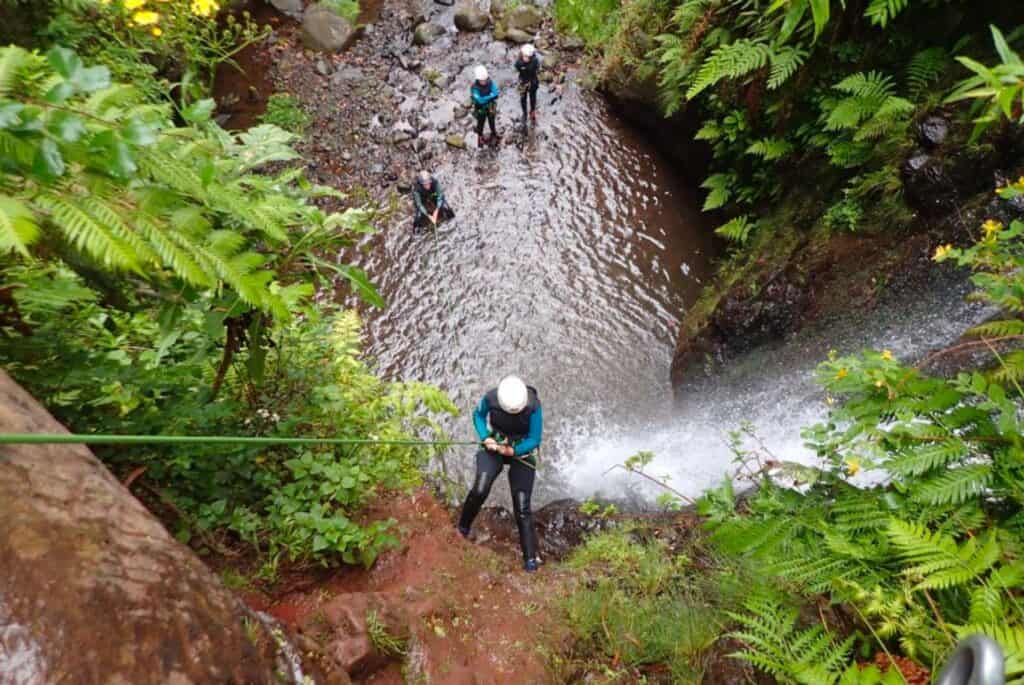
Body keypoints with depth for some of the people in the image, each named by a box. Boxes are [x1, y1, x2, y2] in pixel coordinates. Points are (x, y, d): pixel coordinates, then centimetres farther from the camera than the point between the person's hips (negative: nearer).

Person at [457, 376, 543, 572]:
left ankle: (531, 557, 9)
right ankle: (463, 526, 7)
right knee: (480, 489, -22)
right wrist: (486, 438, -15)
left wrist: (512, 451, -27)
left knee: (522, 507, -4)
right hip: (493, 447, 1)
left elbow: (534, 440, -15)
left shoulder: (534, 406, -27)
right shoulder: (491, 398, -22)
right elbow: (478, 415, -1)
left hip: (521, 452, -1)